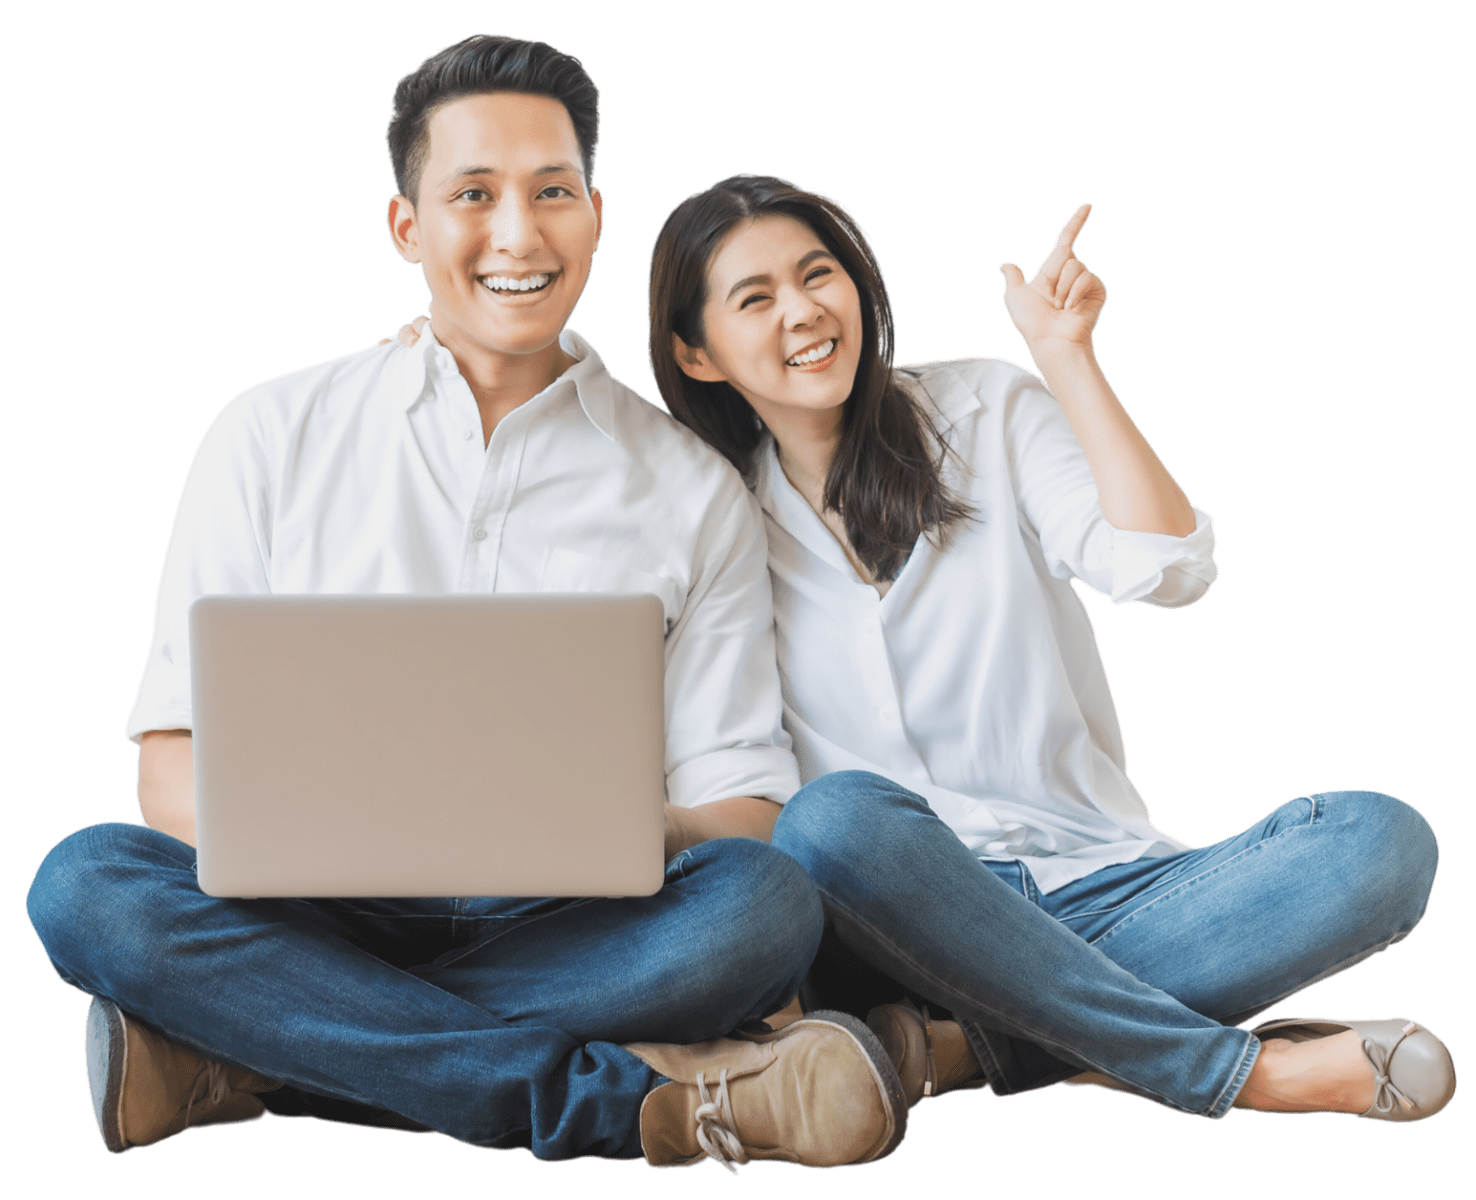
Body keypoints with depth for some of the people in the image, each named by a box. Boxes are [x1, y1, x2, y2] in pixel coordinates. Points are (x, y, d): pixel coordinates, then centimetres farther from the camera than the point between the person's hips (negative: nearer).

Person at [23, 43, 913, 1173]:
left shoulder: (694, 489, 10)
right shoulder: (272, 436, 9)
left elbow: (740, 806, 4)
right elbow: (174, 766, 4)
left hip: (566, 932, 0)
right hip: (317, 916, 1)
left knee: (767, 902, -30)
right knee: (85, 880, -28)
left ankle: (240, 1060, -29)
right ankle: (629, 1094, -31)